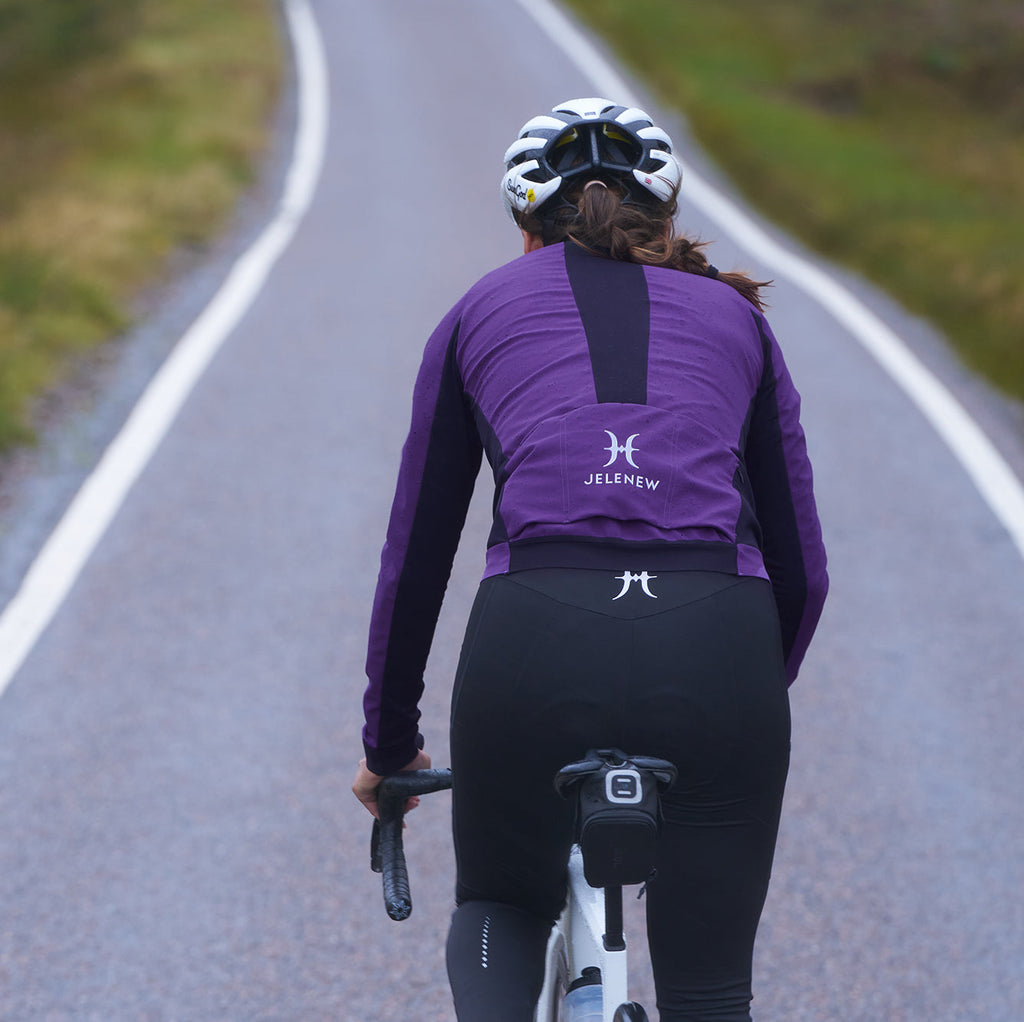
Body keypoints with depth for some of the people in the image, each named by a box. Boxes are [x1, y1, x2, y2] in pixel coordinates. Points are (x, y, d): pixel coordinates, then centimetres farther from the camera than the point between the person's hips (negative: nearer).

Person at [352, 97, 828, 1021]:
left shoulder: (483, 312, 24)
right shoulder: (733, 315, 26)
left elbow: (414, 557, 27)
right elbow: (802, 571, 25)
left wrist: (389, 746, 39)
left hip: (537, 635, 0)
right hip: (717, 641, 1)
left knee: (499, 912, 29)